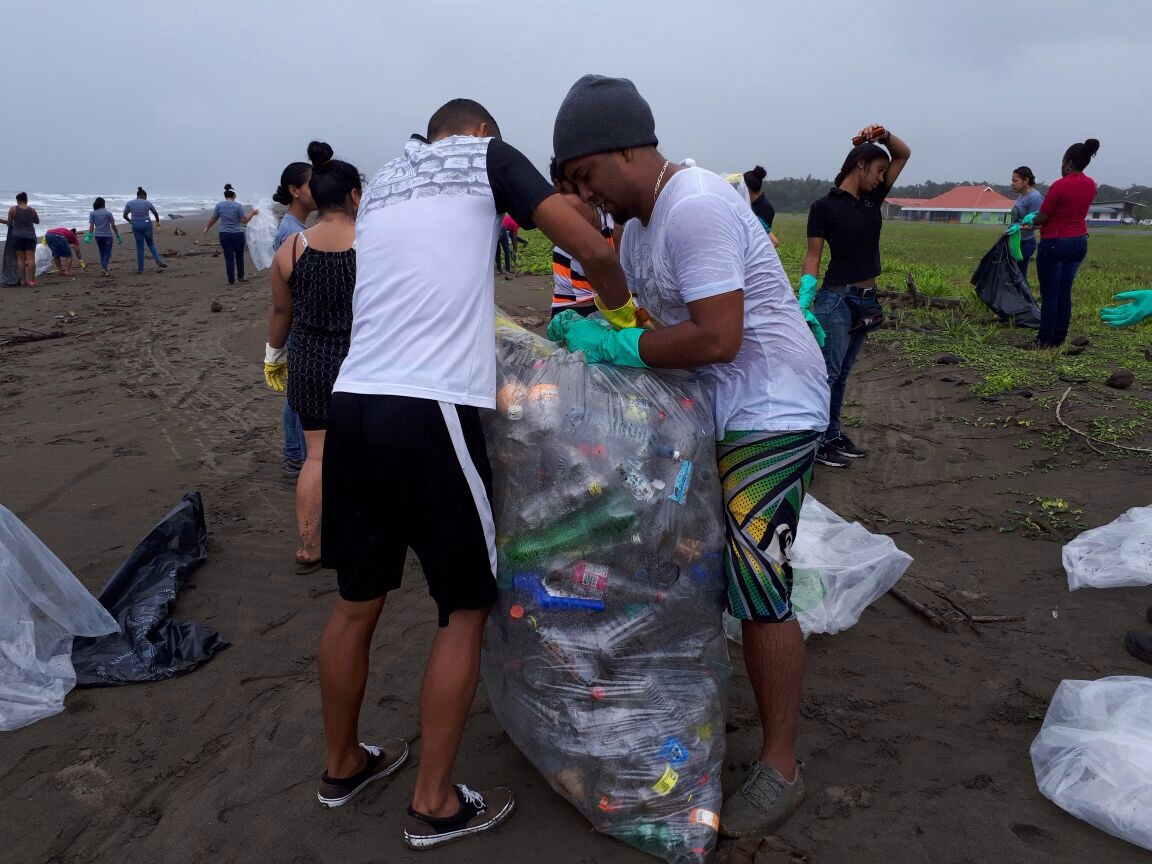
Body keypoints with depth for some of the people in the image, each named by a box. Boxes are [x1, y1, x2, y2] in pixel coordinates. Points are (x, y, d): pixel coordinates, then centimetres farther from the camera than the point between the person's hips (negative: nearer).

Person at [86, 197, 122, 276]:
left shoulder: (92, 213, 0)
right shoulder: (108, 213, -5)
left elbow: (91, 226, -5)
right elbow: (113, 226, -3)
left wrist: (89, 236, -5)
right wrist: (118, 236, 5)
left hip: (98, 236, 3)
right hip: (107, 235, -3)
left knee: (102, 253, 17)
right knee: (107, 253, 0)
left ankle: (103, 268, 17)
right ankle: (104, 268, -19)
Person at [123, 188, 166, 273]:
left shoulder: (129, 203, -1)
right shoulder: (147, 203, -3)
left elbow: (125, 216, 6)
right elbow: (156, 213, 10)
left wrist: (130, 221, 27)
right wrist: (157, 222, 30)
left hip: (136, 226, 1)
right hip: (146, 224, -1)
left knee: (140, 248, 7)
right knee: (151, 244, 20)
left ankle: (140, 269, 8)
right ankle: (158, 261, 2)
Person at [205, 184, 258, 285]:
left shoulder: (219, 205, 0)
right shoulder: (238, 205, -6)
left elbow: (213, 219, 6)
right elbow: (244, 221, -5)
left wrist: (207, 228, 23)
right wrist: (253, 213, 8)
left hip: (224, 235, 1)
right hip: (238, 234, -1)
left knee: (229, 257, 5)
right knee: (239, 256, 16)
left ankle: (231, 280, 5)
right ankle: (240, 276, 20)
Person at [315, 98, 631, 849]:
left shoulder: (382, 182, 25)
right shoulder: (488, 156, 8)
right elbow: (593, 250, 1)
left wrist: (504, 322, 40)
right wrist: (621, 311, 20)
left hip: (353, 405, 7)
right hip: (430, 414, -6)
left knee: (357, 601, 20)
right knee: (466, 609, 9)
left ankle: (343, 765, 39)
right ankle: (435, 805, 20)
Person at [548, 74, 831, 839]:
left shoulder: (695, 208, -21)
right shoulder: (637, 226, 11)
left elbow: (716, 339, -27)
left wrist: (614, 346, -19)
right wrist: (584, 335, -1)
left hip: (771, 416, -10)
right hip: (708, 411, 10)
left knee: (759, 591, -6)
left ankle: (781, 767, 12)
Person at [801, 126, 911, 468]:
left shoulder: (873, 198, 10)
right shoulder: (824, 206, -8)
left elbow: (903, 154, 17)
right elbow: (813, 256, -10)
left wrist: (883, 135, -2)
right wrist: (803, 305, -17)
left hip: (867, 299, 7)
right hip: (837, 299, -7)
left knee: (842, 373, 11)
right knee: (828, 372, -6)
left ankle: (833, 435, 17)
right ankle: (818, 442, -1)